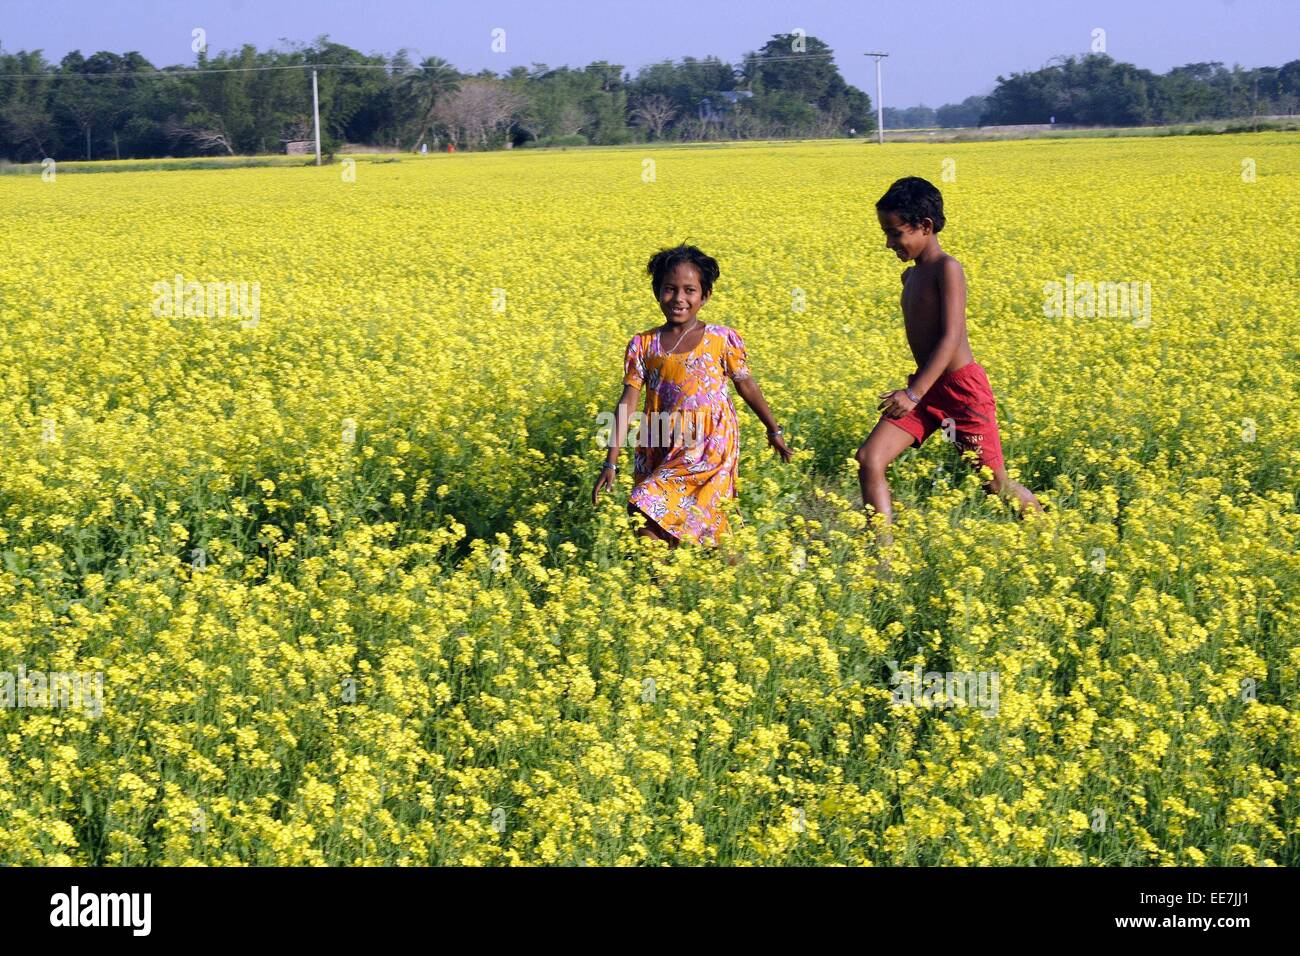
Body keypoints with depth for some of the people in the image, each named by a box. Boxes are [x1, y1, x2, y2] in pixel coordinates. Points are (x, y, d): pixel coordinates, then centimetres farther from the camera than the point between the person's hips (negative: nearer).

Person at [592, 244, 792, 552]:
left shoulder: (723, 340, 1)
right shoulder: (642, 346, 5)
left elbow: (747, 387, 14)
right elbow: (627, 405, 1)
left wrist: (774, 431, 24)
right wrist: (610, 463, -5)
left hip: (709, 449, -4)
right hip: (660, 453, 4)